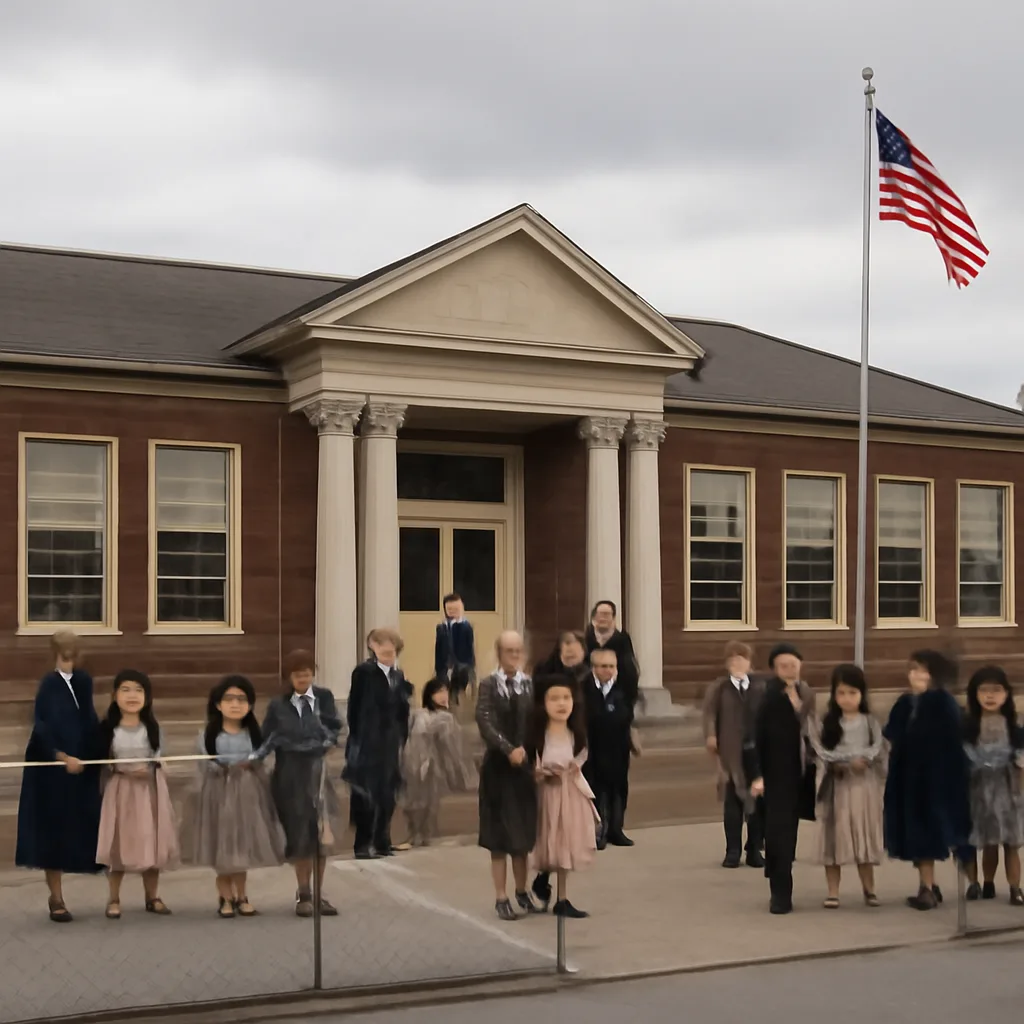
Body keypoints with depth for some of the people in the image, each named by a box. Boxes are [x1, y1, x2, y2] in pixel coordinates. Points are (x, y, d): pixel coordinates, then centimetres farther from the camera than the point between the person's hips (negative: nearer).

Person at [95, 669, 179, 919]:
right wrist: (124, 769, -16)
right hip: (120, 790, -1)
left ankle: (152, 897, 17)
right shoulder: (108, 728, -5)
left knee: (151, 843, 6)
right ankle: (114, 899, 13)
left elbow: (160, 760, 4)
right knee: (118, 844, 0)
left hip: (150, 790, 2)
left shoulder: (152, 727, 0)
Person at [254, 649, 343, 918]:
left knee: (320, 833, 4)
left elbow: (333, 731, -1)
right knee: (299, 835, 5)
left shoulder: (324, 697, 3)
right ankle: (303, 894, 15)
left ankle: (318, 893, 15)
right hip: (291, 775, -1)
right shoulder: (278, 705, 1)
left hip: (318, 771, 1)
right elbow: (268, 739, -4)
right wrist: (254, 757, -19)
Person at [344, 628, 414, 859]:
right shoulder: (364, 672, -6)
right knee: (366, 796, -5)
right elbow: (354, 708, -7)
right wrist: (356, 739, -10)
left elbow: (402, 710, 12)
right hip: (368, 744, -5)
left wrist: (402, 738, 4)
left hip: (391, 744, 6)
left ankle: (382, 842, 18)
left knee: (387, 796, 9)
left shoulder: (398, 675, 11)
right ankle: (363, 845, 1)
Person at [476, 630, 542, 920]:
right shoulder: (488, 685, -6)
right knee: (499, 835, 3)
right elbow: (485, 723, -16)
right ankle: (501, 898, 9)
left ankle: (522, 892, 24)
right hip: (498, 766, -3)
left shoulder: (530, 684, 3)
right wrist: (509, 749, -25)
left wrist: (526, 750, -15)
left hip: (525, 765, 3)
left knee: (523, 832, 11)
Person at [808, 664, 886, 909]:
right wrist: (849, 763, -17)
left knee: (864, 837, 8)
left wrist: (861, 761, -20)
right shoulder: (826, 723, 1)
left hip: (864, 786, 1)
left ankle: (869, 889, 20)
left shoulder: (870, 723, 3)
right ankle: (833, 892, 8)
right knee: (835, 838, 1)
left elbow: (877, 751, -8)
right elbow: (823, 753, -9)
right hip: (837, 787, -1)